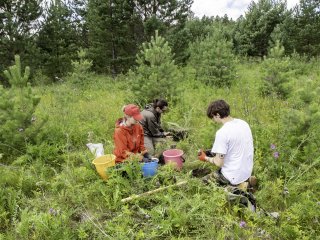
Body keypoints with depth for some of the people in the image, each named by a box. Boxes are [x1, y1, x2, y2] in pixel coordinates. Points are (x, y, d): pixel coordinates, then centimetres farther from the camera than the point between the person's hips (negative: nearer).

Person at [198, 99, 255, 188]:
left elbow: (219, 163, -21)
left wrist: (206, 158, -1)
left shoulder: (222, 133, -25)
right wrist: (217, 152, 14)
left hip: (234, 177, -8)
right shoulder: (244, 123, -1)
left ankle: (237, 186, 0)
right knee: (215, 173, 28)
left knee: (203, 181, 11)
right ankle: (246, 181, 13)